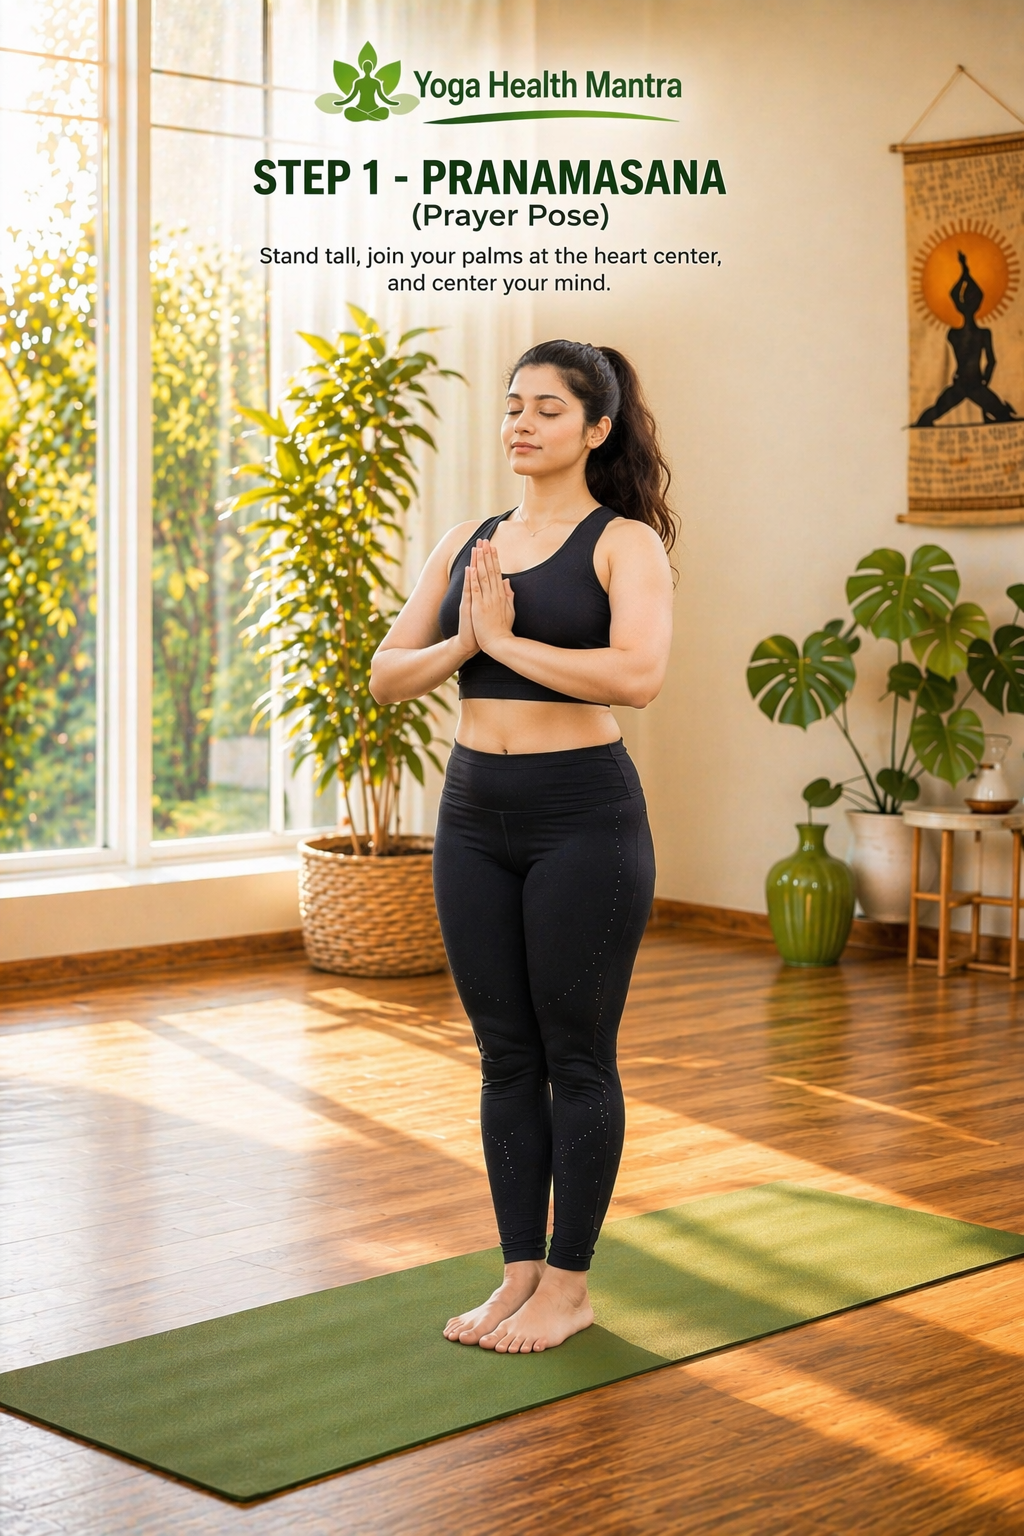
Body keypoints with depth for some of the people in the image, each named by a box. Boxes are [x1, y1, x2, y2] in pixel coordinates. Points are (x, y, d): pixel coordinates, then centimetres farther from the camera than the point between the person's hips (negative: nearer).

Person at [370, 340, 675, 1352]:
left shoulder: (624, 541, -6)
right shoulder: (467, 543, 11)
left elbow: (637, 675, -24)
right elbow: (388, 676, 6)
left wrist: (508, 638, -17)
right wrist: (464, 639, -12)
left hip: (583, 813, -6)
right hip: (473, 813, 6)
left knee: (575, 1056, 4)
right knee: (506, 1056, 12)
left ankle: (568, 1287, 16)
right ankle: (519, 1273, 23)